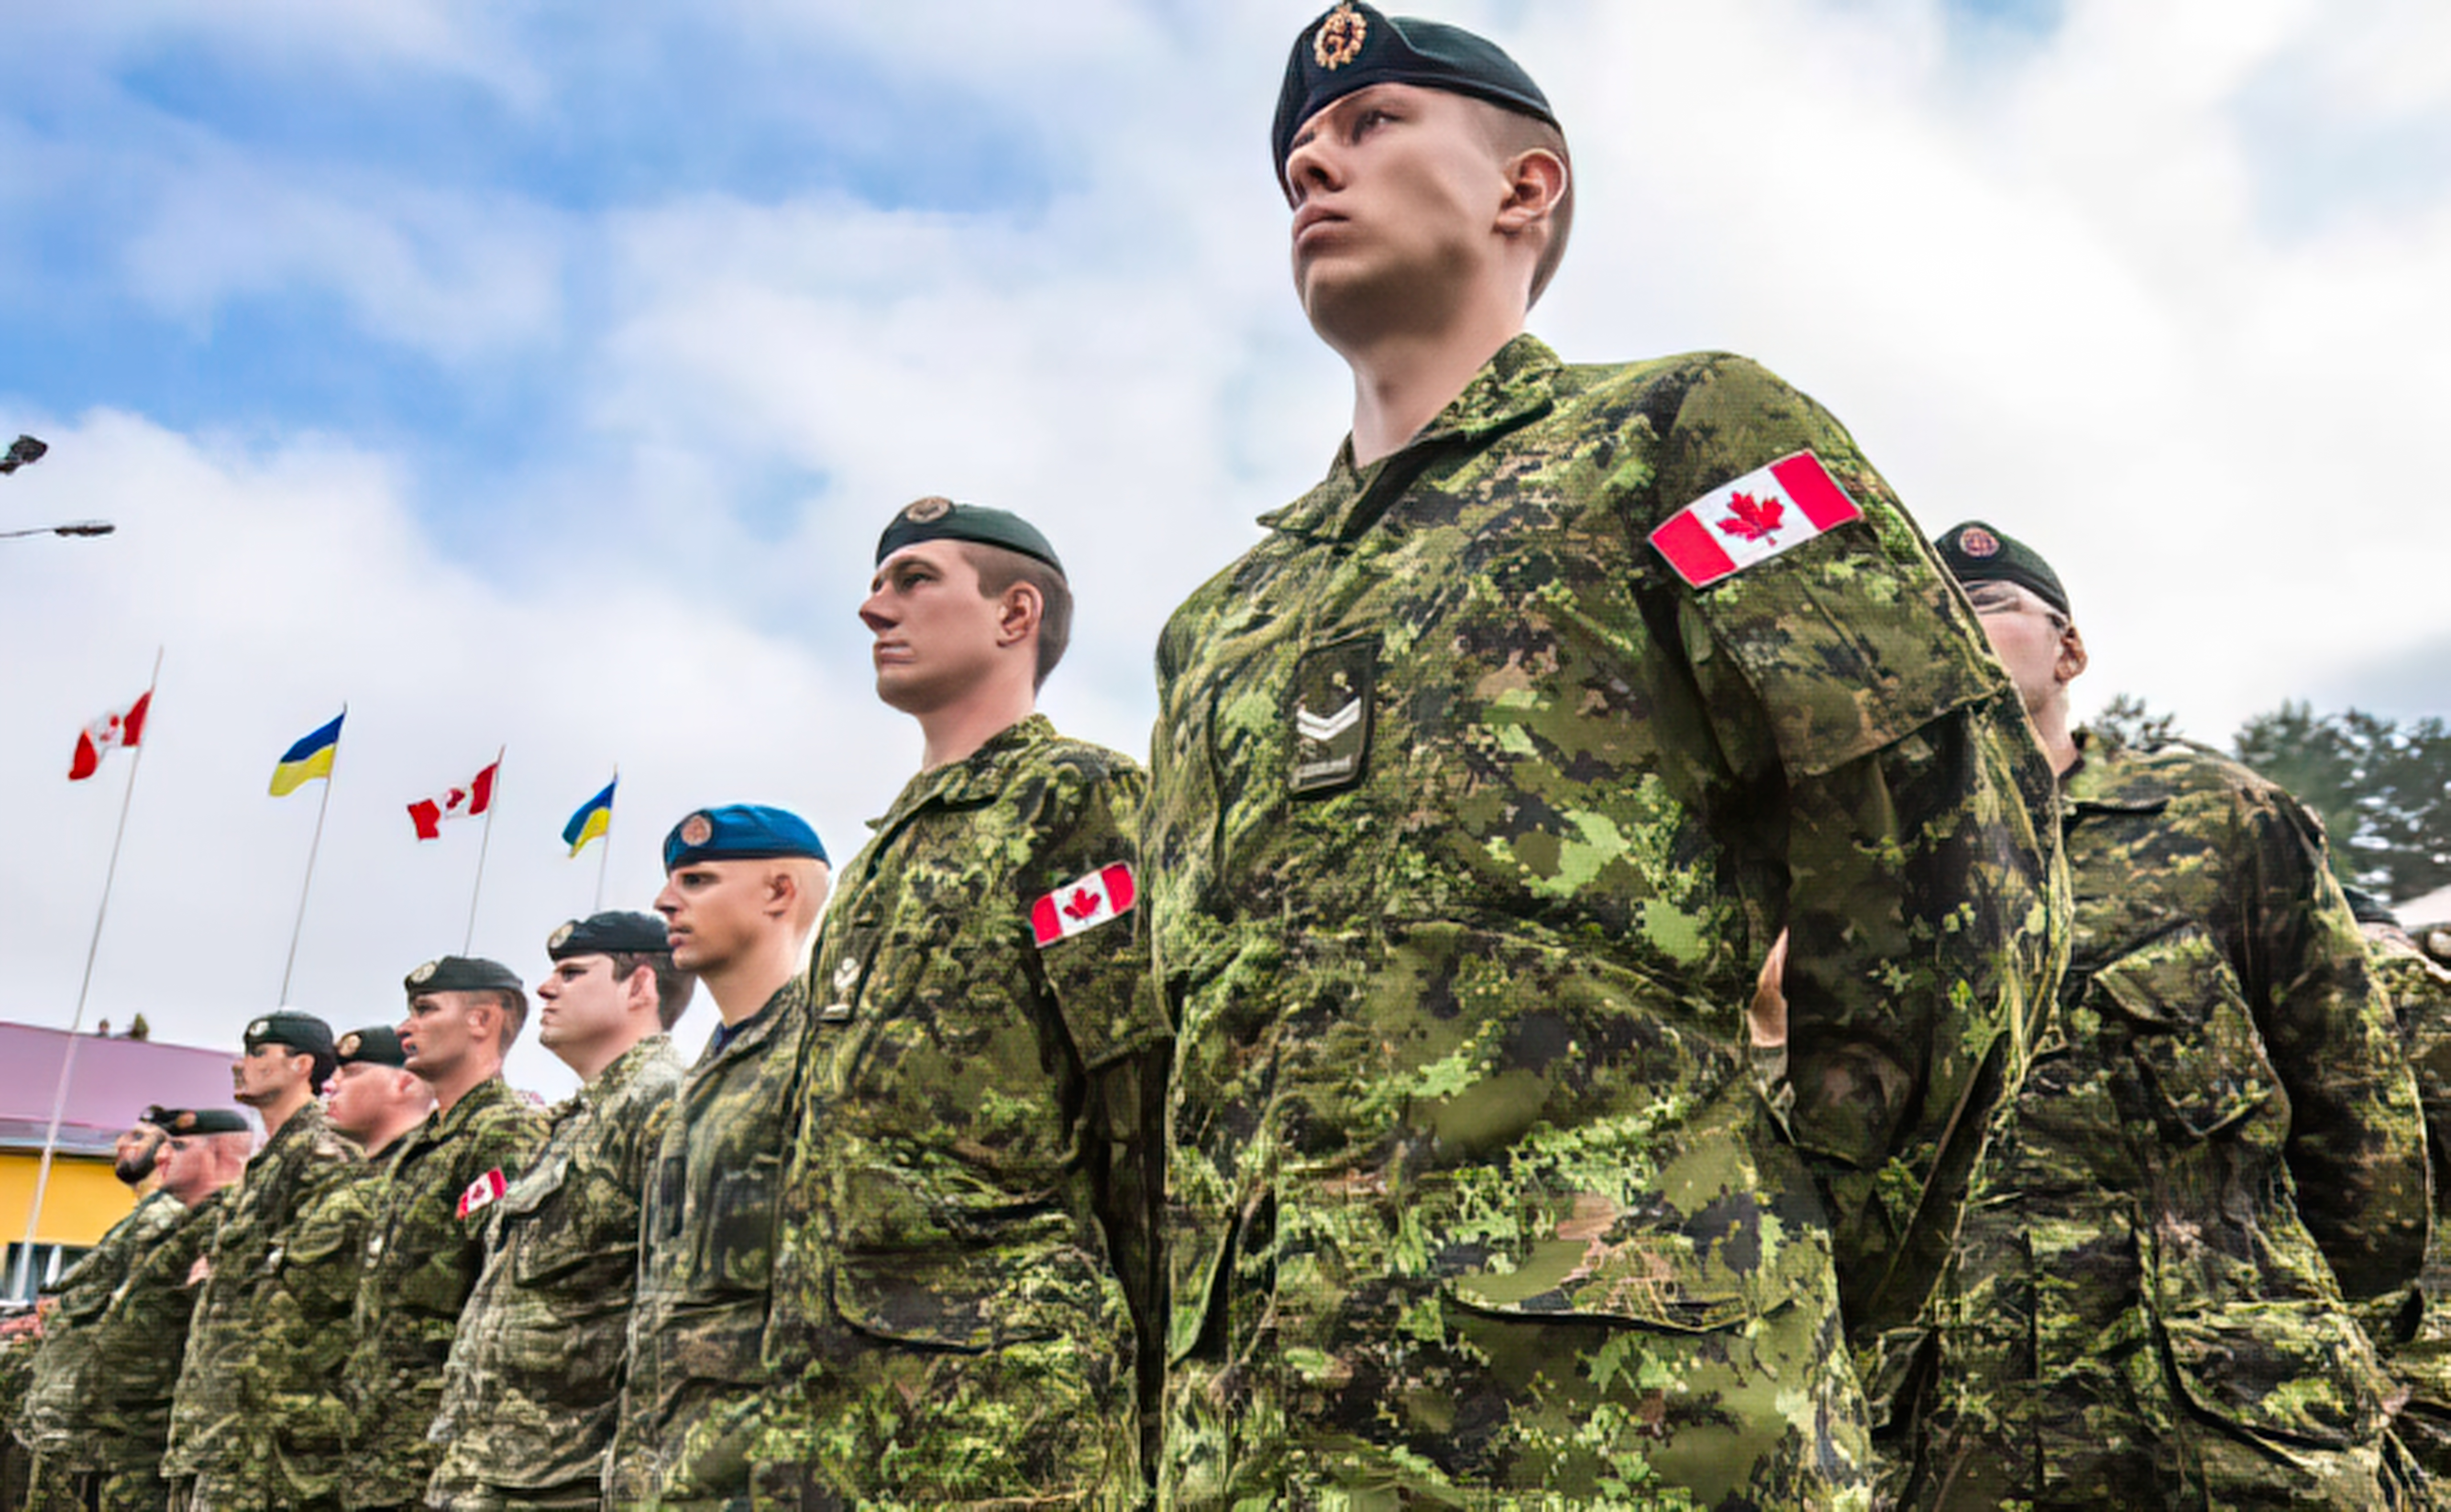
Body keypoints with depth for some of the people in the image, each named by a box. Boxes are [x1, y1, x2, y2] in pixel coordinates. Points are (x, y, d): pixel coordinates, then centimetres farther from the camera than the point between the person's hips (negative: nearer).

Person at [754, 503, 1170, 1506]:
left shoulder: (1078, 800, -4)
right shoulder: (885, 853, 22)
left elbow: (1157, 1103, -11)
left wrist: (1151, 1374, -12)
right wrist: (801, 1384, 19)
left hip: (1006, 1391, -8)